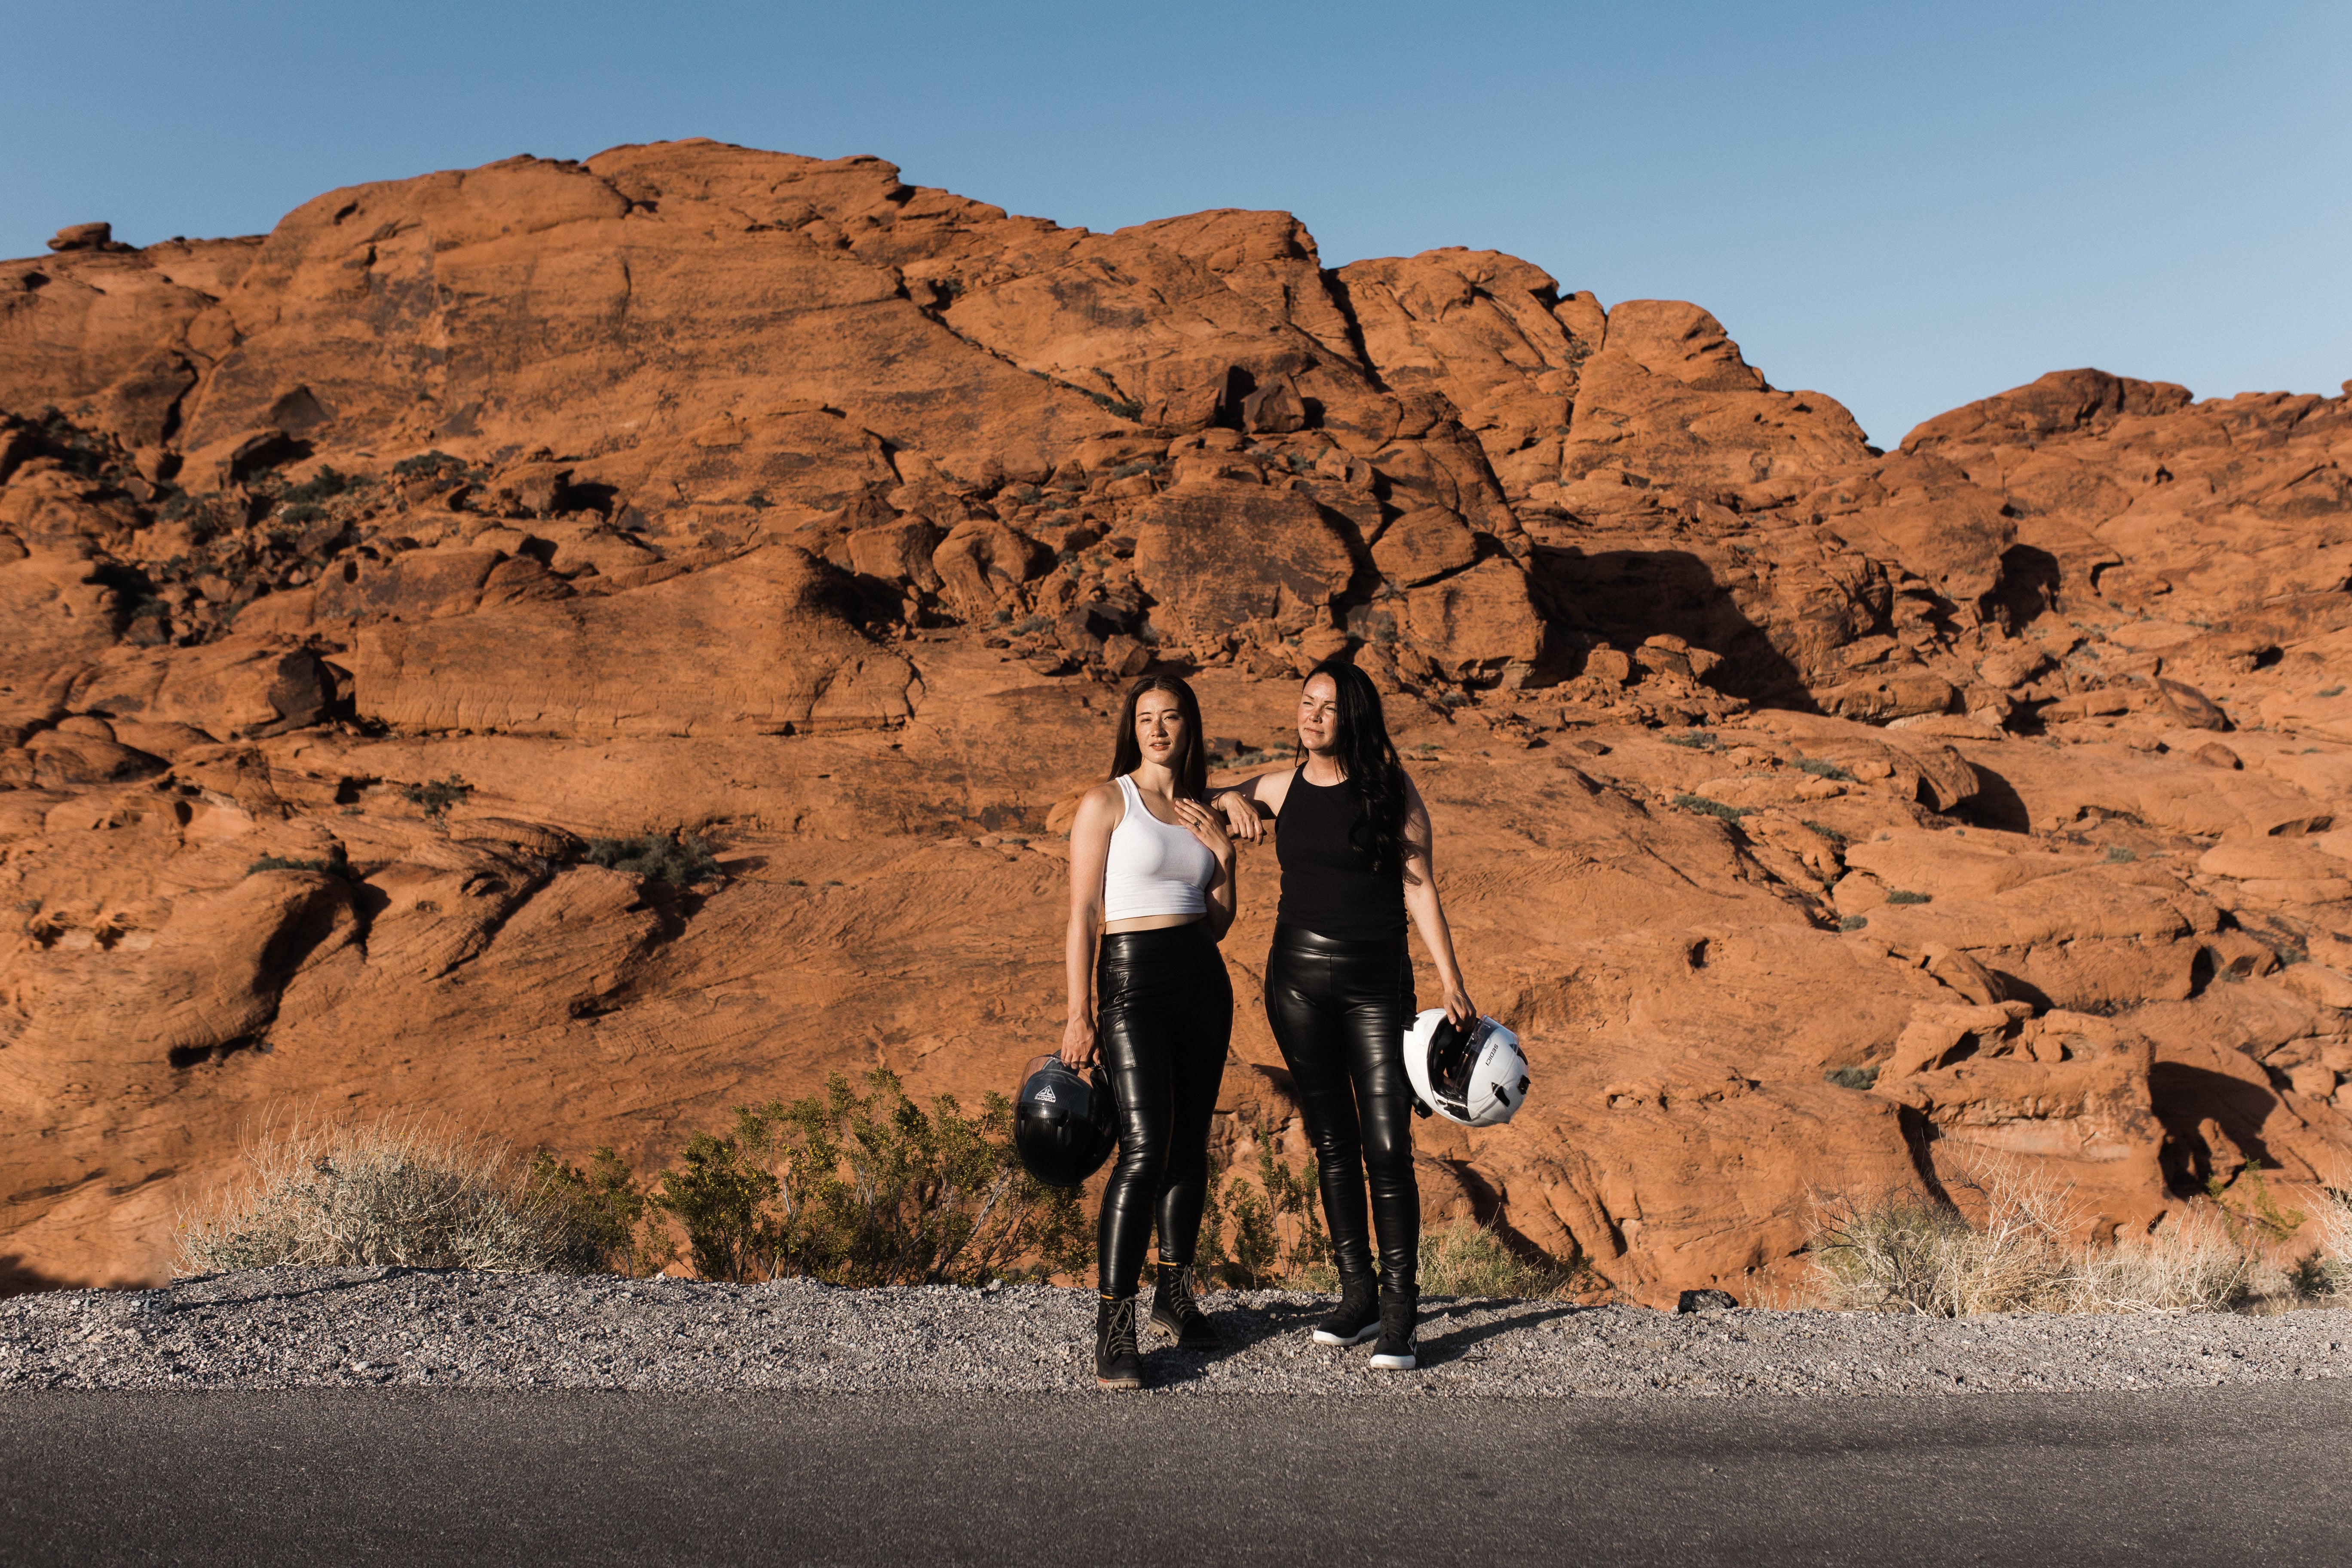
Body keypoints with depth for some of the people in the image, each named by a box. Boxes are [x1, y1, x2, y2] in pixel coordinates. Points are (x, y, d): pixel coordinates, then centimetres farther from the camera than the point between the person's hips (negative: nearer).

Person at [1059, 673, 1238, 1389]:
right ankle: (1112, 1328, -12)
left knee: (1190, 1144, 10)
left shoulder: (1202, 813, 13)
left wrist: (1224, 854, 1)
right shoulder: (1106, 803, -2)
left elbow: (1218, 926, 14)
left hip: (1203, 981, 6)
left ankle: (1174, 1296, 26)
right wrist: (1078, 1015, -12)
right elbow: (1083, 914, -6)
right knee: (1145, 1149, -16)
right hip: (1132, 980, -6)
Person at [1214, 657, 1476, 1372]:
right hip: (1299, 977, 3)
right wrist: (1232, 800, 0)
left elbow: (1419, 887, -3)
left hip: (1377, 983, -3)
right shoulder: (1281, 788, 5)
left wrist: (1451, 982, -8)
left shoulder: (1390, 787, -3)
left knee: (1388, 1148, -7)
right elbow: (1209, 797, 24)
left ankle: (1399, 1312, 3)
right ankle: (1357, 1294, 21)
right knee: (1333, 1144, 10)